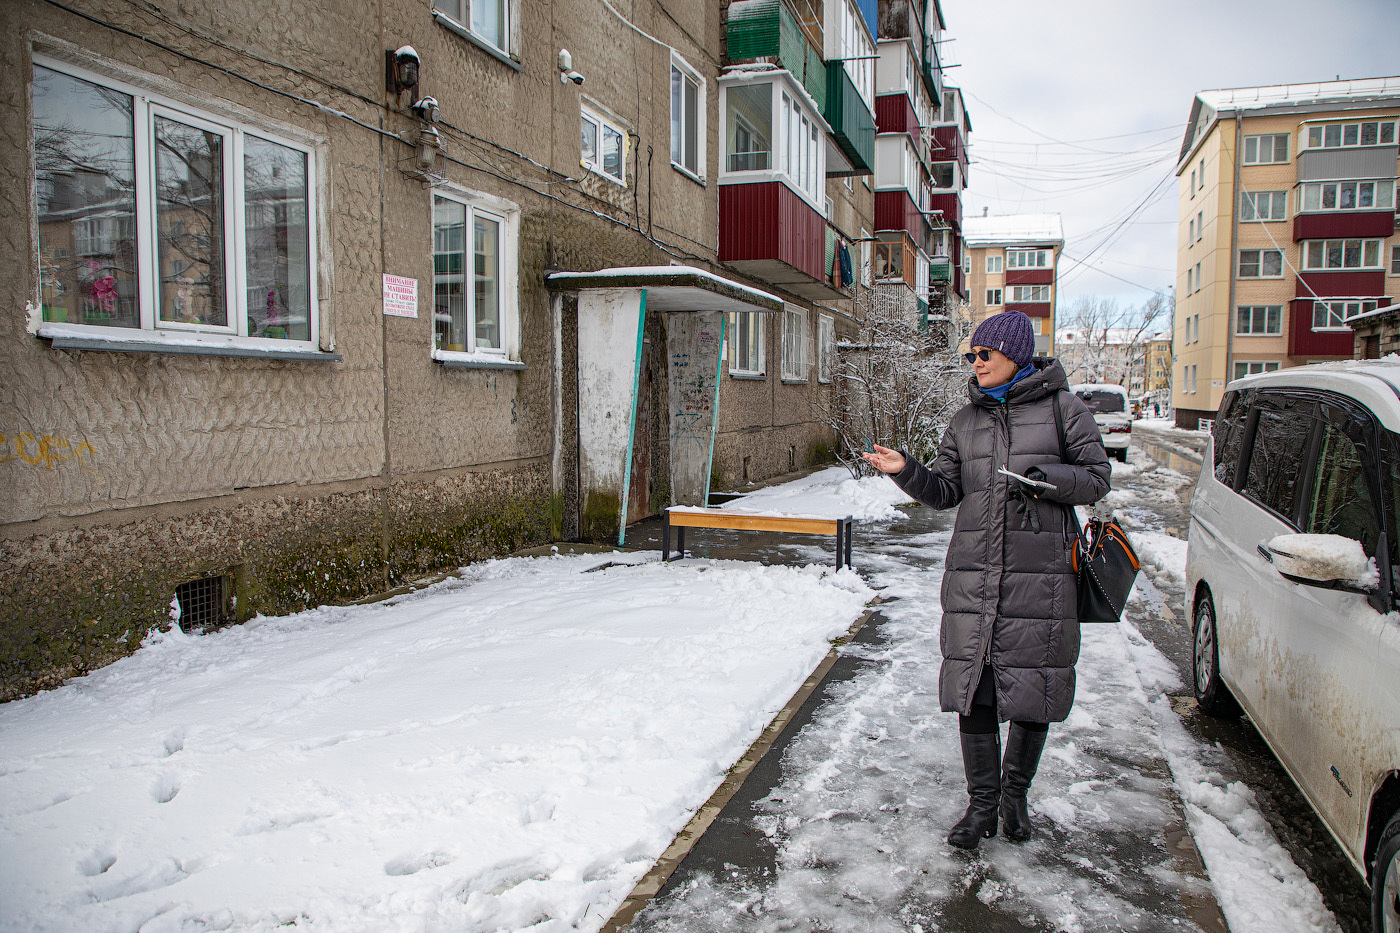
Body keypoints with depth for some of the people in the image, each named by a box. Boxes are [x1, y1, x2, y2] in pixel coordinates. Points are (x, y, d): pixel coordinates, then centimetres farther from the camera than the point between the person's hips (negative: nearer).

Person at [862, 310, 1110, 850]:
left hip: (1039, 573, -3)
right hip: (973, 573, 3)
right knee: (974, 688, 4)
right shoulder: (965, 421, 12)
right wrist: (907, 471, -7)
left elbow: (1097, 477, 2)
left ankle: (1015, 793, 29)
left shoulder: (1062, 410, 2)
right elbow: (944, 492, 11)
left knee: (1033, 688, 6)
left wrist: (1050, 478, -16)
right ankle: (982, 804, 19)